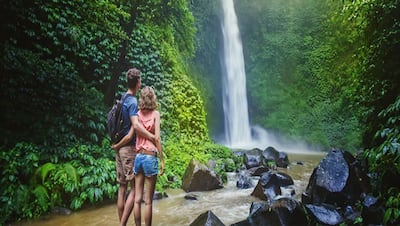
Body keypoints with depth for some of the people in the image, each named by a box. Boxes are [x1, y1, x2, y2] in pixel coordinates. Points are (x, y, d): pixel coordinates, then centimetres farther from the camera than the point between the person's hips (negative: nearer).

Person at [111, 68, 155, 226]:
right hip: (129, 148, -8)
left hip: (119, 149, 8)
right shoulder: (132, 101, -13)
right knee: (135, 188, -2)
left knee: (122, 188, 11)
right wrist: (153, 137, -17)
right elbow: (135, 126, -26)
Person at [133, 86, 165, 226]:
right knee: (148, 201, 5)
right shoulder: (155, 114, -4)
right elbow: (157, 138, -11)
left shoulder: (138, 114, 5)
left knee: (137, 199, 10)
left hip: (138, 157, 4)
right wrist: (162, 160, -7)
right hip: (150, 158, -4)